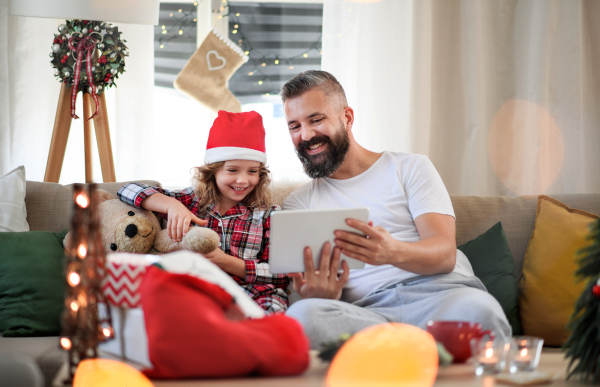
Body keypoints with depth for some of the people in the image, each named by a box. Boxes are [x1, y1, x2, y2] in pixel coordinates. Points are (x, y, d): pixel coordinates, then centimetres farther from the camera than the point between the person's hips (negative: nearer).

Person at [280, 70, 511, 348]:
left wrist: (394, 252, -23)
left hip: (441, 294, -2)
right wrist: (317, 294, -19)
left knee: (476, 309, -41)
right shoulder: (298, 203, 22)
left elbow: (445, 254, 2)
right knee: (302, 315, -36)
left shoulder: (410, 167, 18)